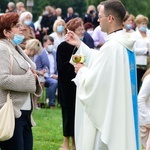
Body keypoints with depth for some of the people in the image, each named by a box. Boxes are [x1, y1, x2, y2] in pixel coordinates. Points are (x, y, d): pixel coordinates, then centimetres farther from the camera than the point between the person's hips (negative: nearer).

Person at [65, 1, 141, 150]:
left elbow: (93, 81, -23)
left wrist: (82, 70, -2)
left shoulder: (111, 46, -24)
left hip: (107, 113, -10)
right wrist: (79, 44, 21)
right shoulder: (124, 43, 7)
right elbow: (101, 62, 19)